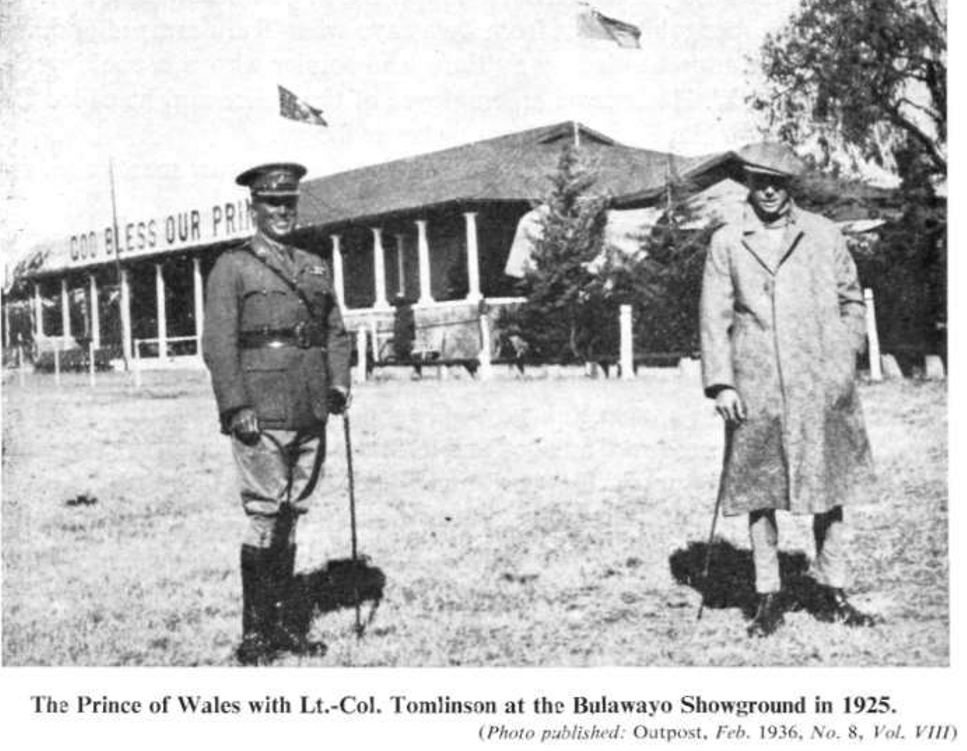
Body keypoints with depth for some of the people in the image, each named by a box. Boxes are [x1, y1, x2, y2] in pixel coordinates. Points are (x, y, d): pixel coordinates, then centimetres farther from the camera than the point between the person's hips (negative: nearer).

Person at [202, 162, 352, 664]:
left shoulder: (316, 268, 19)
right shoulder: (232, 268, 1)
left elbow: (336, 332, 21)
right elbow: (218, 343, -6)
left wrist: (339, 383, 5)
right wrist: (236, 406, -14)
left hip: (311, 415, 6)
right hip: (261, 415, -6)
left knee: (291, 517, 9)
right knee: (265, 518, -7)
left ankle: (278, 623, 18)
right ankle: (253, 635, 1)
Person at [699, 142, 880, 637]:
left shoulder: (823, 235, 9)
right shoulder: (727, 243, 5)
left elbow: (852, 302, 14)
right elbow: (714, 318, 3)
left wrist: (845, 361, 2)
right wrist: (721, 384, -6)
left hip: (821, 387, 1)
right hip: (756, 388, -1)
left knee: (829, 491, 5)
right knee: (760, 495, 3)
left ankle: (831, 595, 17)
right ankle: (768, 601, 13)